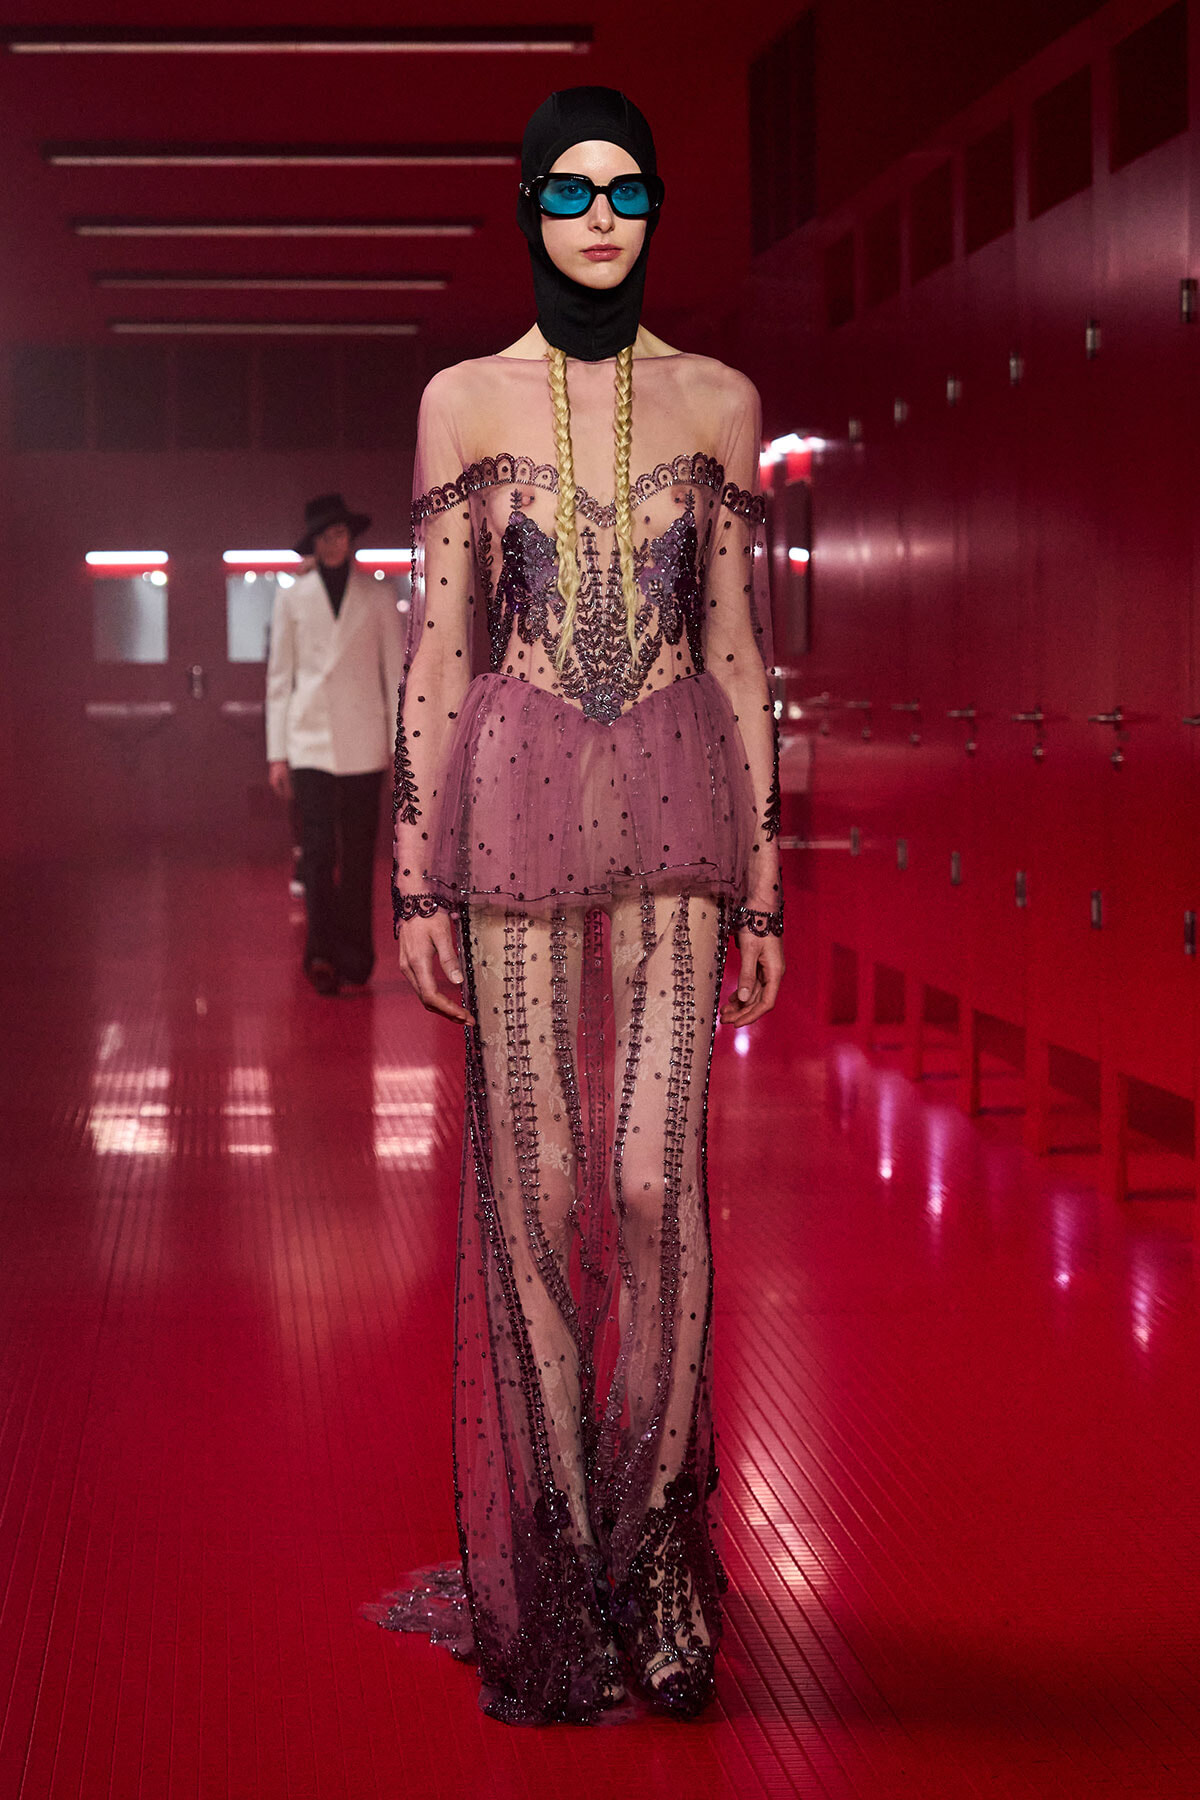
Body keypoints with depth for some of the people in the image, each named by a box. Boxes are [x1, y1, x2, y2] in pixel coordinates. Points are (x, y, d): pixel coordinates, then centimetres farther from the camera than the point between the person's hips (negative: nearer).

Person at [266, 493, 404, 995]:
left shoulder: (377, 597, 8)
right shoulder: (292, 598, 8)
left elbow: (395, 673, 9)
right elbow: (279, 678, 9)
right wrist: (277, 753, 4)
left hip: (362, 744, 1)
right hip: (310, 741, -1)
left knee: (359, 855, 3)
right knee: (318, 850, -12)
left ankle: (355, 960, 9)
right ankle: (322, 955, -16)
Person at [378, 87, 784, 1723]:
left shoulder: (716, 404, 9)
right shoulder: (463, 401, 6)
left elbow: (741, 652, 9)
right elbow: (434, 646, 4)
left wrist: (763, 880, 5)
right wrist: (419, 875, -2)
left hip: (674, 806, 1)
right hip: (516, 798, 0)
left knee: (656, 1177, -8)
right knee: (536, 1184, 1)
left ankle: (654, 1548, 7)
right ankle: (562, 1573, 12)